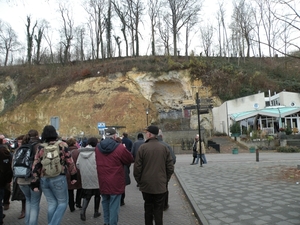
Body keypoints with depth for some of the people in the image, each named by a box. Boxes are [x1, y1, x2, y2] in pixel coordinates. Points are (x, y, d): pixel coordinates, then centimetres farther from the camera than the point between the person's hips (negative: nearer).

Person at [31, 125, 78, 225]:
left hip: (44, 179, 4)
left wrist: (35, 183, 8)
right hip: (58, 179, -3)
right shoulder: (62, 145, -4)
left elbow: (35, 166, 2)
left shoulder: (40, 148, 2)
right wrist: (73, 176, 8)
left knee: (52, 204, 15)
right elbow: (70, 161, -2)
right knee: (63, 203, 10)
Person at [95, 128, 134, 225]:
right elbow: (130, 159, -5)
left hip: (102, 182, 6)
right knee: (114, 205, 3)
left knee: (105, 203, 21)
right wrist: (124, 150, 9)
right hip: (115, 182, -5)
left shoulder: (97, 148, 2)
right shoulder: (119, 148, -16)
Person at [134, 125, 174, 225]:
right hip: (161, 185, 1)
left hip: (146, 184, -1)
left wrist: (139, 180, 5)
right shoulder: (164, 148, -3)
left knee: (148, 208, 16)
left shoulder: (142, 147, -10)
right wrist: (166, 180, 11)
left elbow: (137, 167, -9)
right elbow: (170, 167, -2)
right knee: (158, 210, 9)